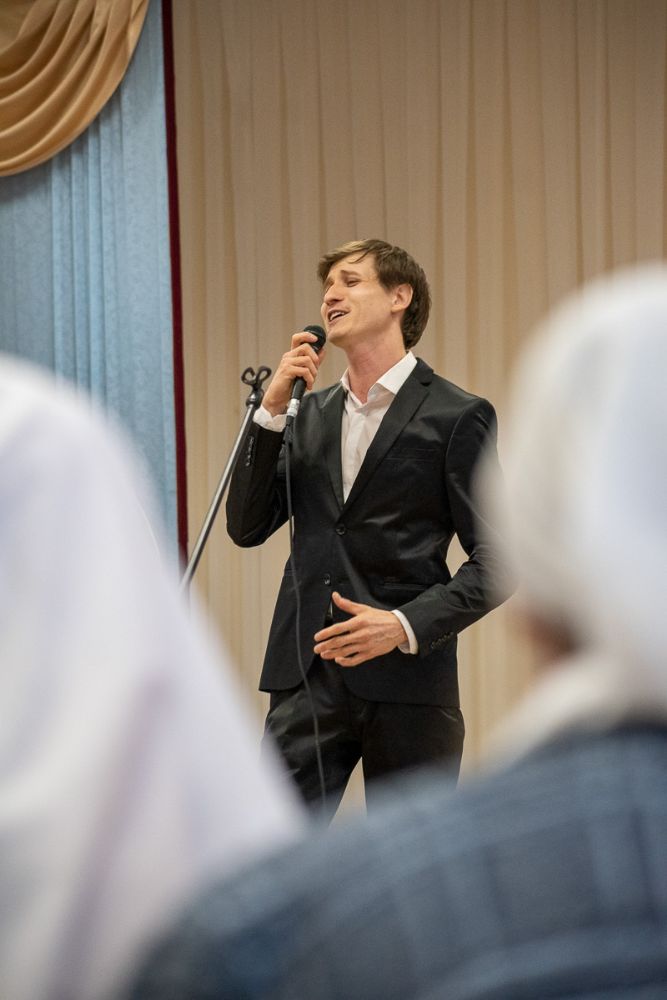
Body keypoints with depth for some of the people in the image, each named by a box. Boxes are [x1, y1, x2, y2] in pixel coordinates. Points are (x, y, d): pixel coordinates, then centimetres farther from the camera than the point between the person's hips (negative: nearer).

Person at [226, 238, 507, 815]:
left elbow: (495, 561, -4)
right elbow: (248, 527, 8)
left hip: (407, 683, -4)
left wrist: (406, 625, -18)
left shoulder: (456, 417, -2)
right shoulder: (309, 414, 15)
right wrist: (273, 410, -1)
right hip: (308, 678, 4)